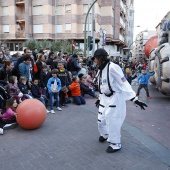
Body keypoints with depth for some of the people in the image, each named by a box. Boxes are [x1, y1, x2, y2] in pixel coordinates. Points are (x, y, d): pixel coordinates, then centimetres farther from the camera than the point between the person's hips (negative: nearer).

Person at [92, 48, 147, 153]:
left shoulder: (112, 67, -20)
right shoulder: (100, 70, 7)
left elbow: (124, 83, -22)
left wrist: (134, 99, -24)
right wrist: (100, 98, 27)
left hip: (115, 99, -8)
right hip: (105, 99, 8)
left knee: (112, 122, -1)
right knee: (101, 120, 16)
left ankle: (115, 144, 22)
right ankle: (105, 134, 47)